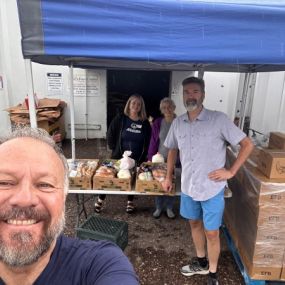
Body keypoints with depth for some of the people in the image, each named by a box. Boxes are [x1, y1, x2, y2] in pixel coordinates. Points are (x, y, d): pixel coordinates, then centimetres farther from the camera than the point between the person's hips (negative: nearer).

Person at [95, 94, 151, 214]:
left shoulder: (145, 123, 0)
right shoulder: (120, 119, -5)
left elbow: (147, 142, 5)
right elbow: (110, 135, -2)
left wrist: (143, 156, -1)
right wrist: (114, 149, -4)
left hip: (137, 159, 2)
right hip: (119, 156, -1)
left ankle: (130, 202, 32)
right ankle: (100, 200, 23)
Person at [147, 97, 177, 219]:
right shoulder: (158, 123, -5)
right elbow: (153, 142, -2)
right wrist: (150, 158, -4)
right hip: (160, 159, 1)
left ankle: (169, 208, 33)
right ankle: (158, 208, 31)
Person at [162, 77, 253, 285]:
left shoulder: (219, 119, -15)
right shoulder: (178, 123, -2)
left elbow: (247, 145, -10)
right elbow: (173, 149, 13)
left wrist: (231, 171, -14)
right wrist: (169, 177, 13)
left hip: (212, 188, -4)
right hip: (188, 187, 5)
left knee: (211, 233, 8)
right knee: (195, 224, 21)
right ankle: (201, 262, 45)